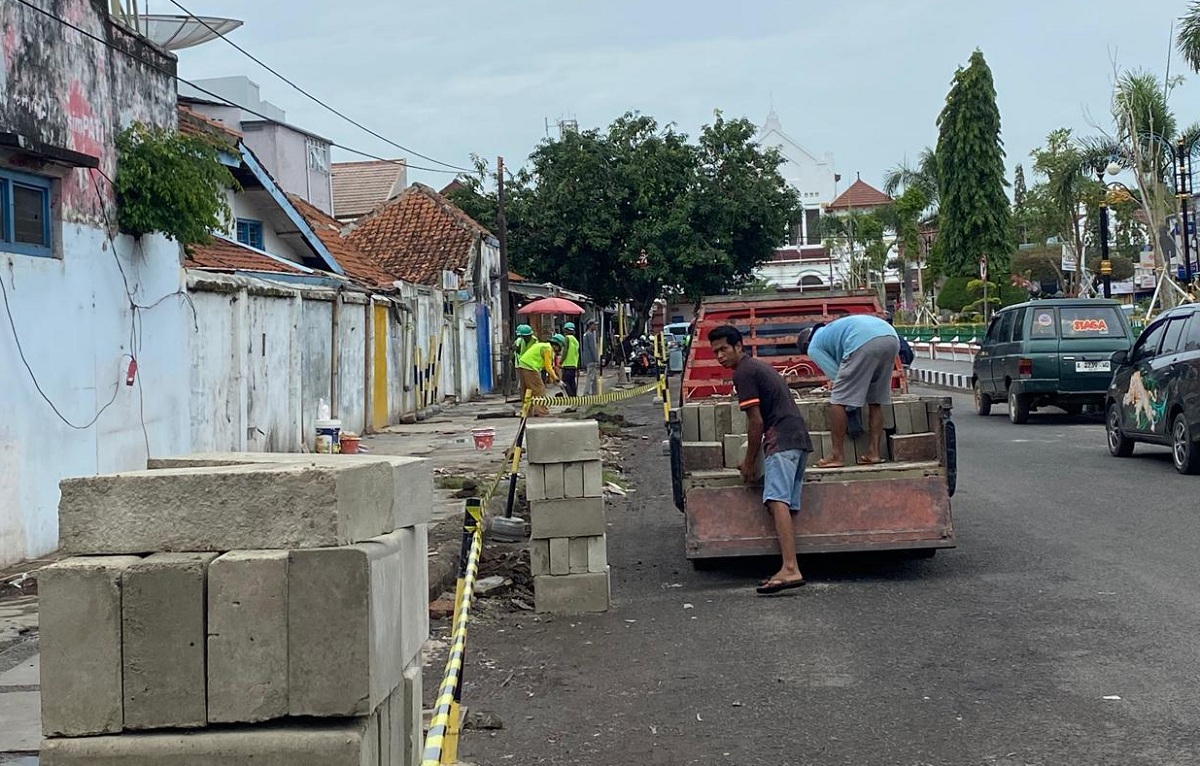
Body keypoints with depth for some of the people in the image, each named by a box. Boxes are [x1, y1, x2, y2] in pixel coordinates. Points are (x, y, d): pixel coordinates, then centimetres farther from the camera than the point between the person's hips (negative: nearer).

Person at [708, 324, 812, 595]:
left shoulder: (743, 373, -5)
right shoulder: (757, 366, 27)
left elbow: (756, 422, -8)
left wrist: (750, 462, 1)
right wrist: (751, 460, 32)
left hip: (781, 440, -11)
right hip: (799, 439, 11)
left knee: (777, 502, -22)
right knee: (787, 506, 6)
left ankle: (790, 570, -35)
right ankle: (789, 569, -1)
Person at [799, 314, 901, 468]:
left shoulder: (814, 347, 20)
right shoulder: (831, 329, 42)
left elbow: (835, 374, 12)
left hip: (864, 343, -8)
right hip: (892, 337, 8)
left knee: (838, 400, 2)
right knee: (876, 400, 20)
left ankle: (837, 455, 4)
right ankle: (873, 452, 18)